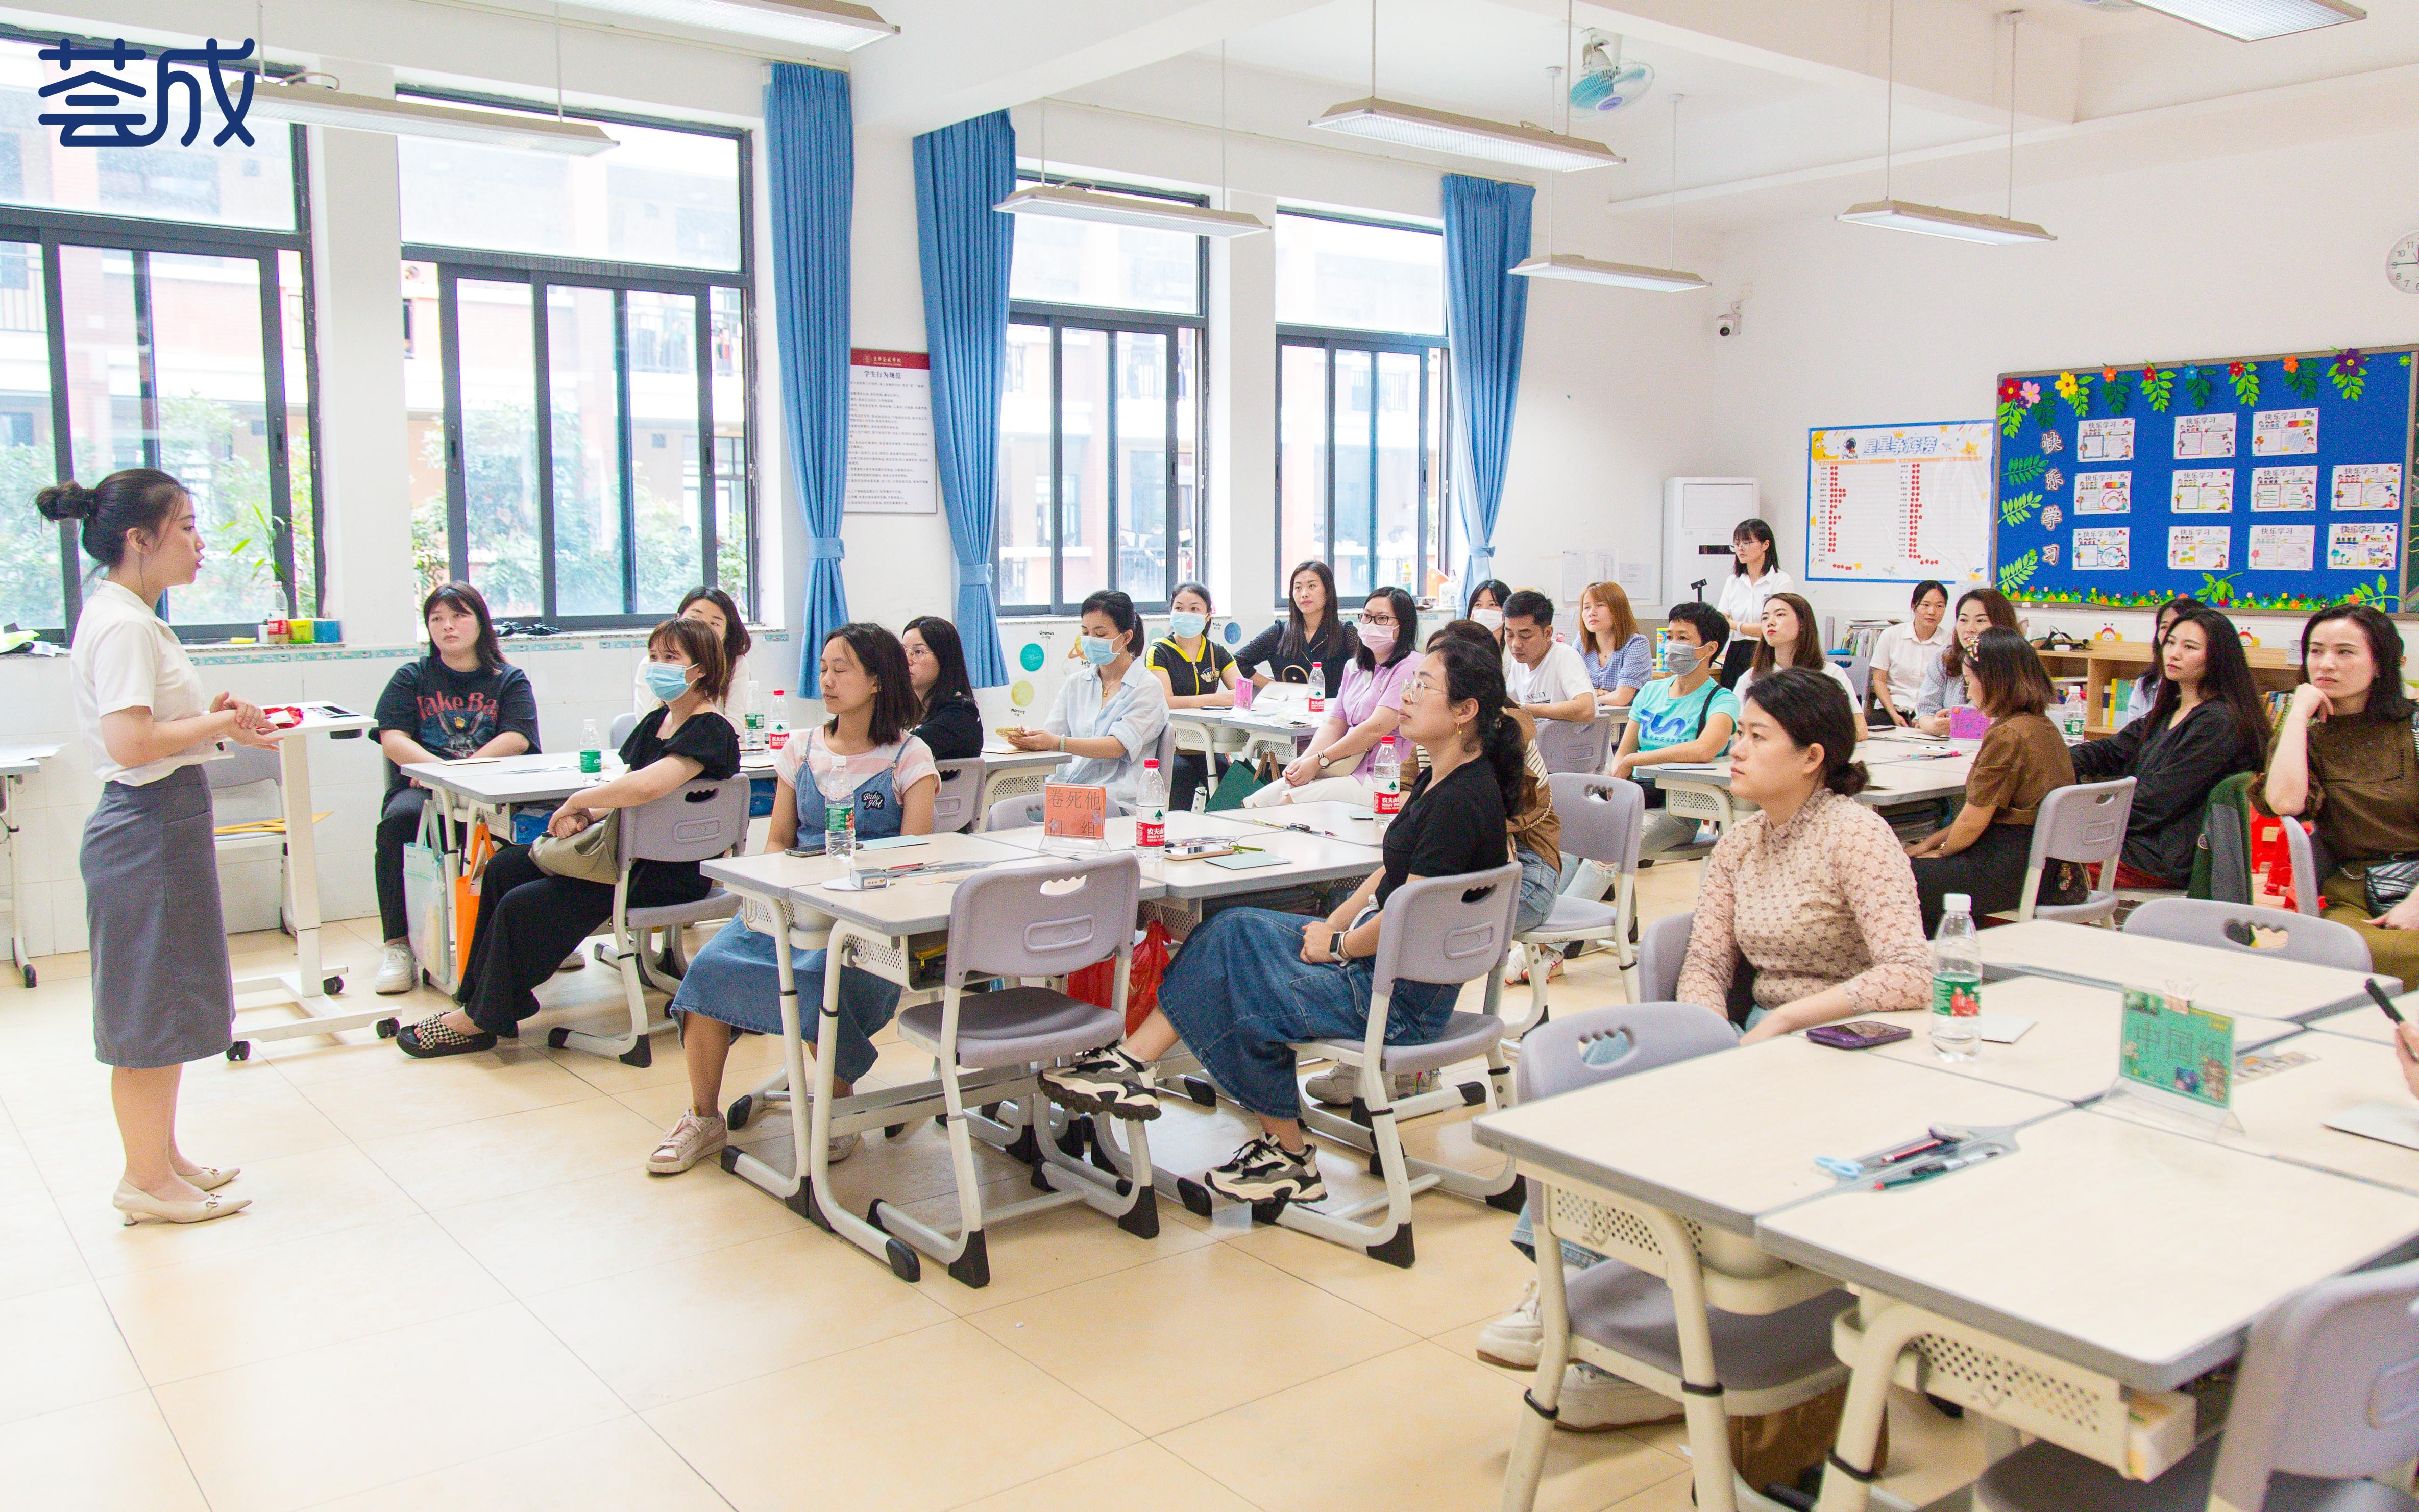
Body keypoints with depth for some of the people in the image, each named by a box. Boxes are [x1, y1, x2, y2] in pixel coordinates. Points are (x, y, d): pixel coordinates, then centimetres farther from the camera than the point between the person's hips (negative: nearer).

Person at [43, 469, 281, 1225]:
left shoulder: (131, 618, 13)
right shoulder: (122, 625, -18)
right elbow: (132, 742, -26)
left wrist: (214, 717, 4)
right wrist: (219, 724, -15)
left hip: (166, 827, 11)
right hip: (148, 830, -11)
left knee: (166, 1005, 18)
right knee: (148, 1010, 1)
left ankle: (162, 1159, 30)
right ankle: (146, 1180, 13)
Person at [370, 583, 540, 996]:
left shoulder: (509, 680, 16)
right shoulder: (411, 678, 18)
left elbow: (517, 739, -1)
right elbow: (393, 740, 2)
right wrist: (440, 768, -17)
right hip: (424, 787, 1)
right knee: (398, 821, -33)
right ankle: (397, 945, -24)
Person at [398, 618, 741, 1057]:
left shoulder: (711, 733, -18)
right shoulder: (656, 722, 14)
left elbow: (646, 786, -35)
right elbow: (623, 793, 13)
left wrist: (578, 800, -19)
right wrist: (584, 815, -9)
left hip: (670, 873, -10)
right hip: (627, 852, 10)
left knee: (523, 906, -16)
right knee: (504, 867, 9)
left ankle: (480, 1020, 4)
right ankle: (479, 999, 13)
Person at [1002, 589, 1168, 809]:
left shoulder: (1147, 688, 1)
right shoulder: (1076, 683, 20)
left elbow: (1117, 746, -13)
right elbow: (1051, 732, 9)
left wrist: (1058, 742, -28)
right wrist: (1026, 737, -16)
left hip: (1115, 799, -5)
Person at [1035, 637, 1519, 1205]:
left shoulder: (1463, 800, -23)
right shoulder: (1437, 781, 10)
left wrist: (1340, 945, -8)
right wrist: (1331, 927, 7)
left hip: (1404, 997, -10)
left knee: (1249, 1002, -10)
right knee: (1237, 931, 1)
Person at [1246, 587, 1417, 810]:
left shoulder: (1410, 667, -9)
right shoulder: (1354, 668, 20)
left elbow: (1376, 729, -17)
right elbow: (1334, 725, 15)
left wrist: (1319, 760, -11)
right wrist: (1305, 760, -6)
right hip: (1348, 770, 8)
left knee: (1288, 802, -24)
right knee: (1252, 804, -5)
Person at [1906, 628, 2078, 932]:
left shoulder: (2006, 736, -21)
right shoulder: (2044, 727, 9)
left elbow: (1972, 822, -15)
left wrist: (1941, 851, 4)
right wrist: (1934, 841, 15)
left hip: (2016, 872, -9)